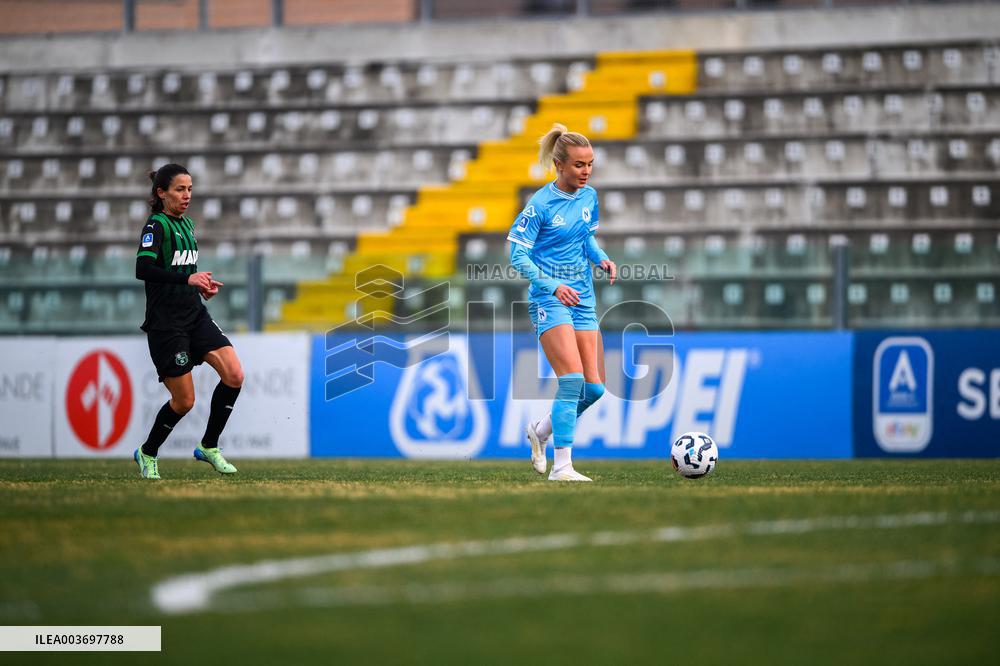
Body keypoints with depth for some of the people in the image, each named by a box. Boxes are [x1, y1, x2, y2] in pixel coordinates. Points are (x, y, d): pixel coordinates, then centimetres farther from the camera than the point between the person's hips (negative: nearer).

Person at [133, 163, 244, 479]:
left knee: (234, 375, -9)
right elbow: (143, 269, -25)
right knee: (184, 400, -4)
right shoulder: (156, 225, -11)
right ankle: (147, 454, 21)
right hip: (166, 321, -7)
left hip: (195, 315, 7)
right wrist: (188, 278, -31)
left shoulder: (187, 224, 15)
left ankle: (209, 447, 5)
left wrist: (201, 284, 7)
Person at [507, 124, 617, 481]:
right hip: (548, 300, -7)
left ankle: (540, 431, 28)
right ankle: (561, 466, -14)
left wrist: (602, 259, 0)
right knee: (573, 379, -20)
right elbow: (517, 255, -12)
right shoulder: (540, 204, -13)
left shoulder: (589, 197, 5)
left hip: (582, 298, 7)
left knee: (594, 388, 3)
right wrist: (553, 286, -23)